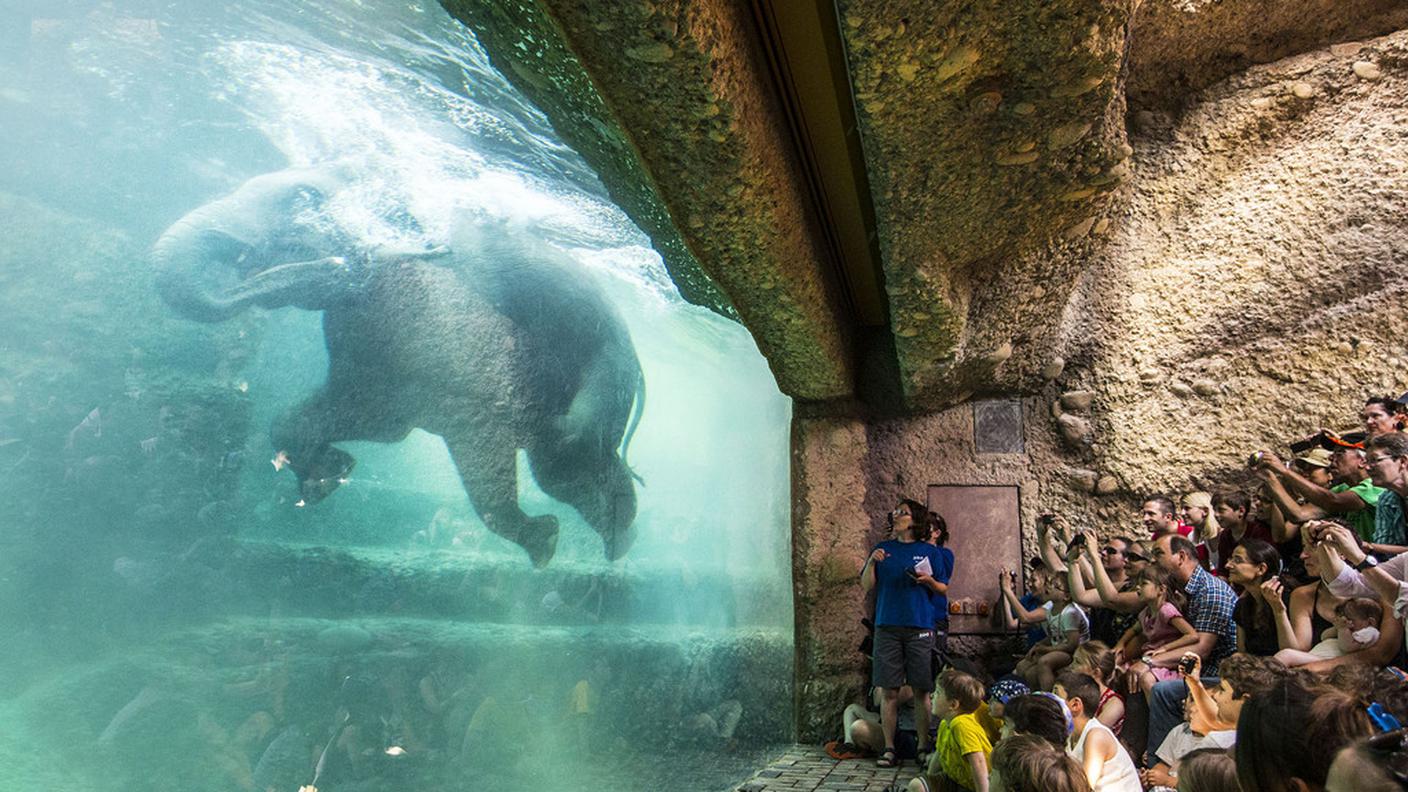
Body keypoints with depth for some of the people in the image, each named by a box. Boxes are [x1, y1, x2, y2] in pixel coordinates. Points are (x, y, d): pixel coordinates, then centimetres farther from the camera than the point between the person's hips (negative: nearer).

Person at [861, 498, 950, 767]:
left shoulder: (929, 551, 7)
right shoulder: (883, 549, 12)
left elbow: (944, 589, 8)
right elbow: (867, 586, 7)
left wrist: (928, 580, -12)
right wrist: (872, 562, -9)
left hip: (920, 627, -1)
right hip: (887, 627, 1)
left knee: (921, 690, 1)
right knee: (890, 690, 1)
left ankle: (923, 746, 12)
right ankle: (889, 748, 9)